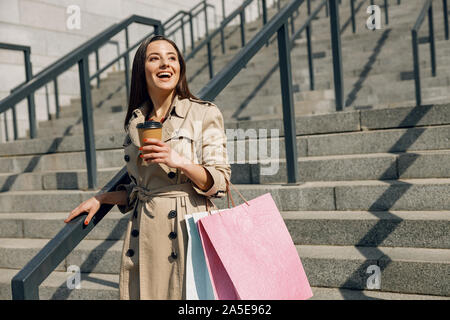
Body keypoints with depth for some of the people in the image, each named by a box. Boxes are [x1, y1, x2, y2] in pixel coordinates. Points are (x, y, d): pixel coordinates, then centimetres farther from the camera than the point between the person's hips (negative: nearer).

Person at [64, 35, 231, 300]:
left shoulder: (205, 114, -3)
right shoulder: (136, 122, 11)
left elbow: (220, 182, -7)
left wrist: (180, 161, -19)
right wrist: (101, 199, 10)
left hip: (189, 228, -4)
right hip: (145, 234, 4)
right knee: (145, 292, 8)